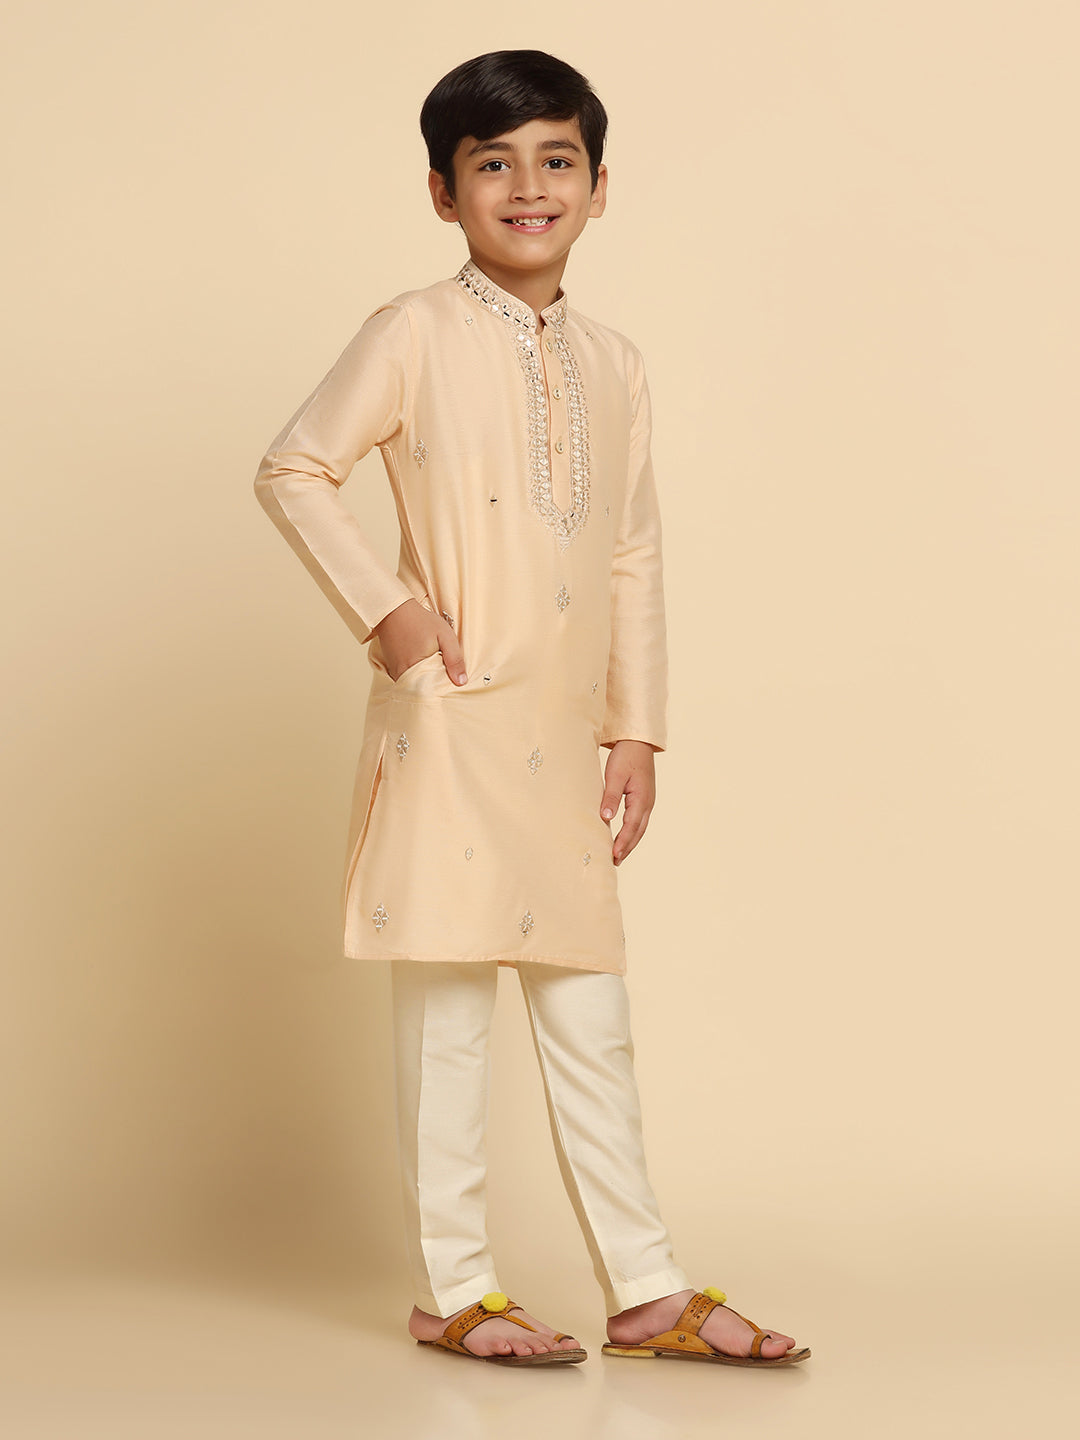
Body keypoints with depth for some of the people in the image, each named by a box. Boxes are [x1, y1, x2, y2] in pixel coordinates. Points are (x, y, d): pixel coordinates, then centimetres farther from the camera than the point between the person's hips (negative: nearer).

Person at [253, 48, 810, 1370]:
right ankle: (451, 1290, 11)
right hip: (451, 724, -5)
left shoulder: (611, 365, 11)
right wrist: (383, 608, -10)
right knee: (446, 1011, 1)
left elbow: (635, 560, 13)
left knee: (590, 1014, 10)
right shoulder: (415, 336, -4)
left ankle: (646, 1290, 16)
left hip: (565, 739, 5)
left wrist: (636, 731, 9)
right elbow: (293, 472, -2)